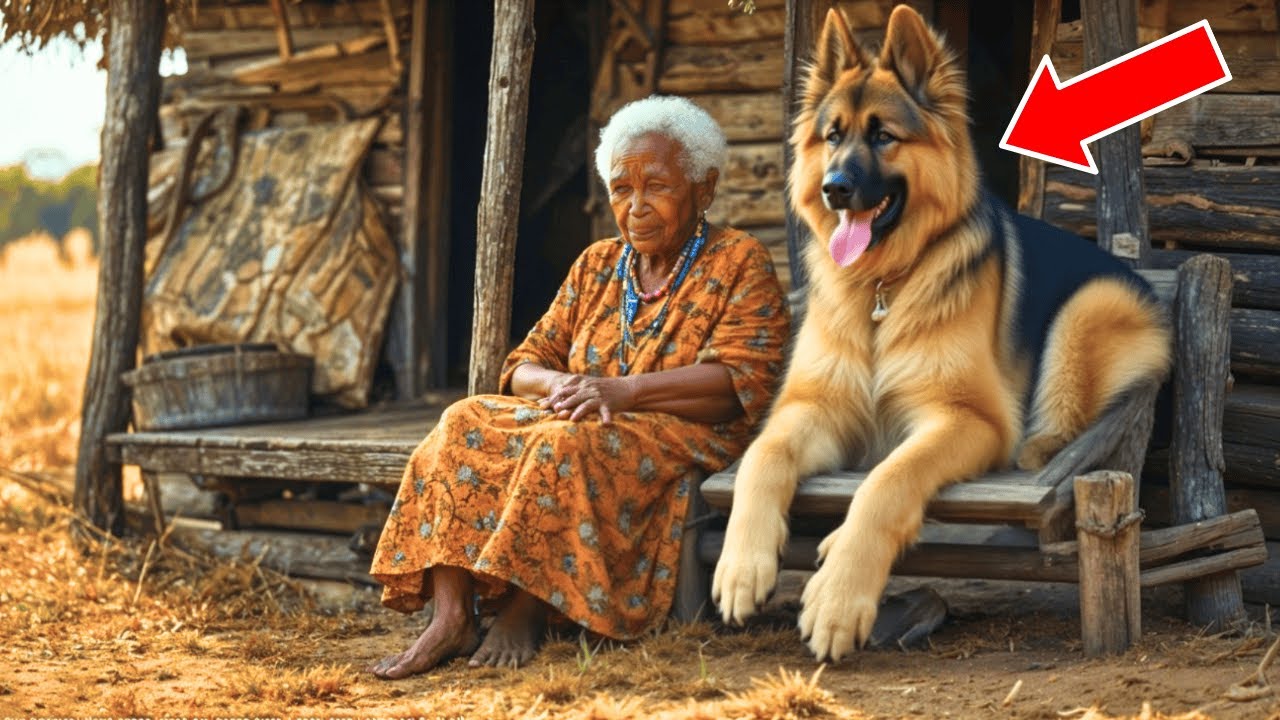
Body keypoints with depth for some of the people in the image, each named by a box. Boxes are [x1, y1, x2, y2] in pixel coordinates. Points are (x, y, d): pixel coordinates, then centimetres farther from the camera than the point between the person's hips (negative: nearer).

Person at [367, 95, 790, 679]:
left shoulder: (740, 263, 1)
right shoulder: (597, 266, 19)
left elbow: (740, 380, -14)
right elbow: (525, 366, 14)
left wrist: (622, 392, -24)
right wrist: (562, 385, -12)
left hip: (680, 435, -6)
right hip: (582, 418, 6)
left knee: (564, 444, -35)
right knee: (466, 426, -20)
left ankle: (524, 611, -27)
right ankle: (451, 616, -30)